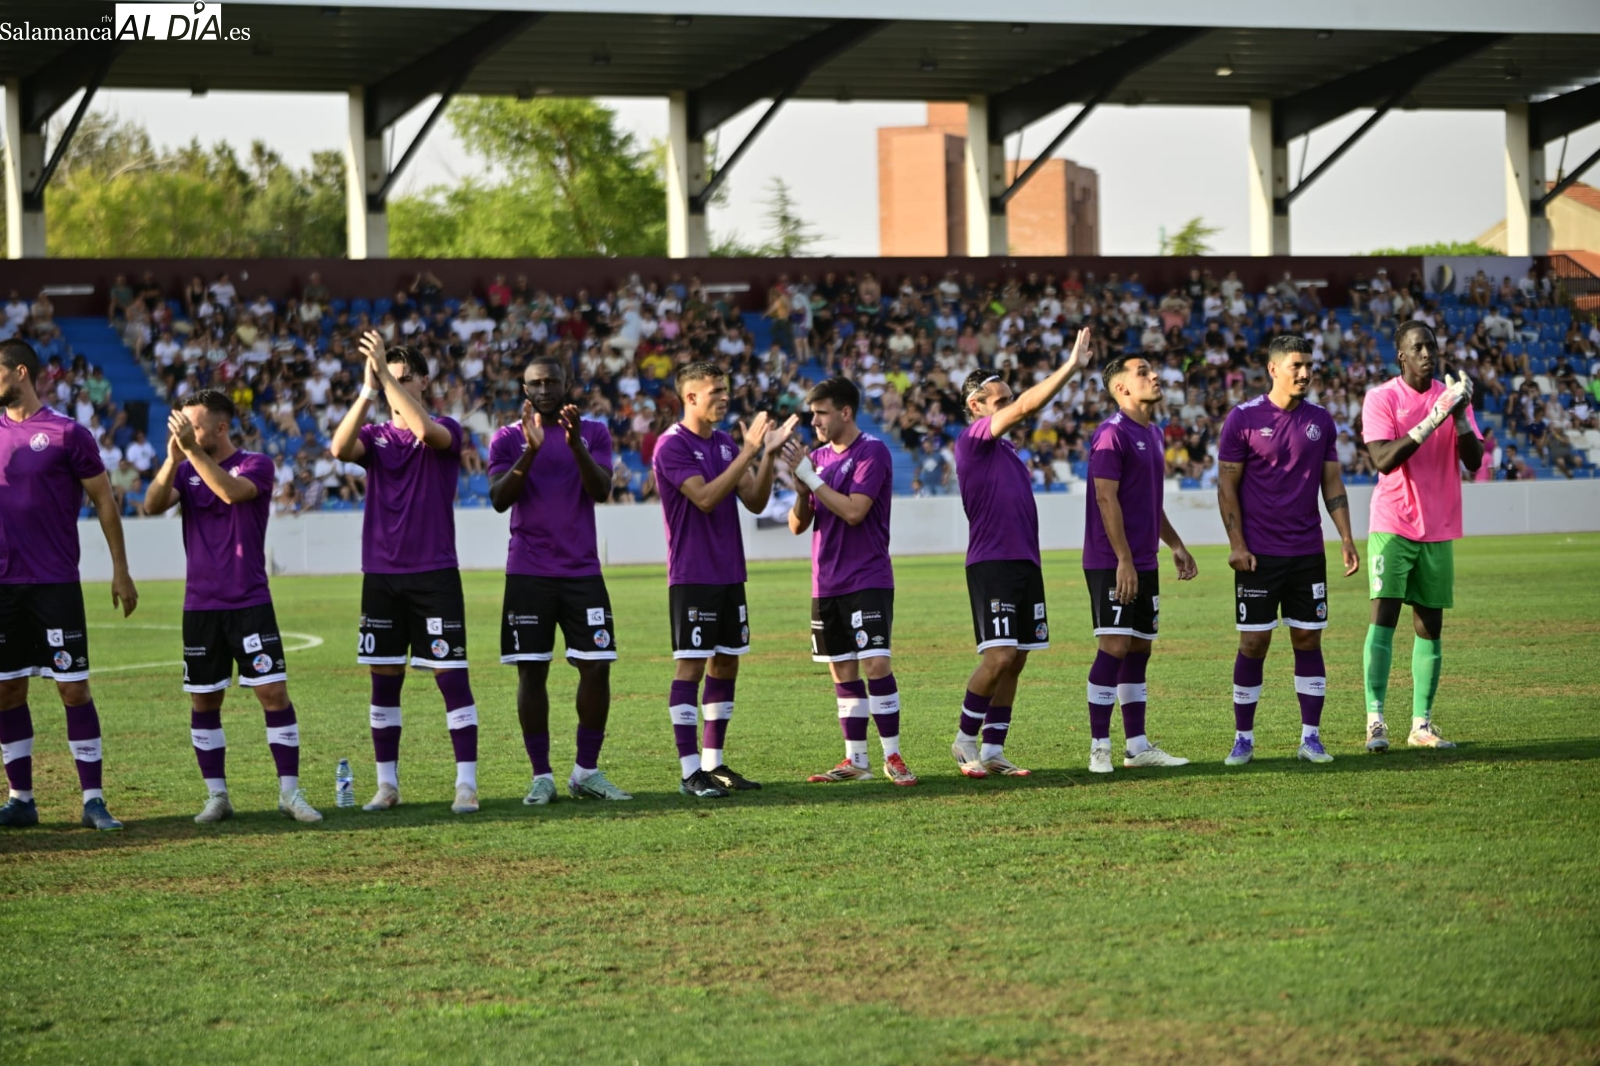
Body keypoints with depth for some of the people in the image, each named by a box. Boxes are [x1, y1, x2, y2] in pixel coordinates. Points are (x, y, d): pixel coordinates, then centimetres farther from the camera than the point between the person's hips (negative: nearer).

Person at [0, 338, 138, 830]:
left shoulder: (67, 433, -4)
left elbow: (104, 502, 0)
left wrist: (120, 571, 0)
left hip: (54, 584, -4)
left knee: (73, 688, -4)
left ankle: (93, 799, 0)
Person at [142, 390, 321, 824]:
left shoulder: (255, 465, -3)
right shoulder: (186, 471, 9)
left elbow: (232, 491, -24)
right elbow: (153, 505, -8)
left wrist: (193, 450, -28)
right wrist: (173, 459, -22)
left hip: (250, 604, -4)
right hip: (200, 606, 4)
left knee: (274, 692, -9)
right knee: (203, 702, 4)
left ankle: (290, 792, -3)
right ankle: (216, 796, 12)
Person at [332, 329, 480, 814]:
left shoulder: (445, 431, 0)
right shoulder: (375, 437, 9)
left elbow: (423, 429, -25)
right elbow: (340, 447, -14)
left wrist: (385, 372, -25)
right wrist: (368, 389, -22)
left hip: (434, 575, -4)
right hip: (381, 575, 4)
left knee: (451, 676, -7)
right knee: (384, 680, 6)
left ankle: (466, 783, -4)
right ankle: (387, 785, 12)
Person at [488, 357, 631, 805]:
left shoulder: (593, 434, 7)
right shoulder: (508, 439, 4)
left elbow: (601, 491, -8)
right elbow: (499, 499, -10)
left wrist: (576, 444, -23)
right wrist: (530, 450, -23)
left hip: (583, 571, 1)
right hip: (528, 575, -1)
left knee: (596, 667, -3)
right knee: (532, 671, -3)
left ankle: (586, 771, 7)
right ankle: (541, 776, 3)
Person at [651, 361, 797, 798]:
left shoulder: (725, 444, 11)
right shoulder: (672, 446, -11)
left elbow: (755, 501, 8)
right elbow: (705, 497, -21)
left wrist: (768, 454, -6)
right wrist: (748, 452, -21)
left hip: (729, 576, 8)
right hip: (692, 578, -8)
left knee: (725, 666, 9)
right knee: (691, 666, -7)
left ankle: (714, 763, 16)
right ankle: (690, 772, -7)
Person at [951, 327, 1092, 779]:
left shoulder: (1006, 448, 19)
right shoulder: (973, 440, -8)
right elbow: (1028, 405, -16)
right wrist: (1072, 365, -15)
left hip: (1024, 563, 9)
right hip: (991, 564, -9)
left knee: (1015, 661, 7)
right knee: (999, 657, -15)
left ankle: (993, 751, 11)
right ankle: (965, 741, 0)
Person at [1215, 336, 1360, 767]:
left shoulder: (1321, 421, 7)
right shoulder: (1244, 419, -4)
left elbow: (1332, 483, 11)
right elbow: (1227, 485, -3)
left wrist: (1346, 538, 1)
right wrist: (1236, 544, -10)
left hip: (1308, 553, 3)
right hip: (1259, 554, -3)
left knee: (1308, 640, 4)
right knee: (1253, 643, -1)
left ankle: (1311, 737, 9)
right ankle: (1243, 739, 8)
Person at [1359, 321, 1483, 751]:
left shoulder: (1451, 395, 7)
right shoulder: (1381, 398, -5)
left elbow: (1474, 461, 0)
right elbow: (1383, 460, -18)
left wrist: (1459, 418, -18)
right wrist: (1431, 420, -25)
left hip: (1438, 530, 4)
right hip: (1392, 525, -4)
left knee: (1430, 625, 4)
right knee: (1384, 615, -14)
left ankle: (1422, 724, 7)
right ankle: (1375, 720, -14)